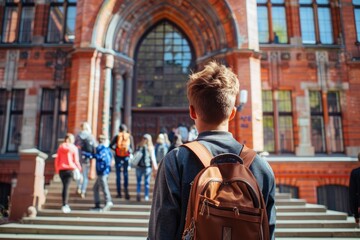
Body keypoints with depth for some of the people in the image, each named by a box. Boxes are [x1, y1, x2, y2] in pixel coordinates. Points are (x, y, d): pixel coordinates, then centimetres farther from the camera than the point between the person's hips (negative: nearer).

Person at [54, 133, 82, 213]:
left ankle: (66, 205, 16)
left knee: (65, 186, 14)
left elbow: (57, 159, 10)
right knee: (66, 187, -6)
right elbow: (76, 160, -2)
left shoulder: (60, 147, 8)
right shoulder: (74, 148, -1)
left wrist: (57, 169, 18)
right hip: (70, 169, -3)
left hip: (61, 169, 3)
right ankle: (64, 205, -11)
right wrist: (79, 169, 11)